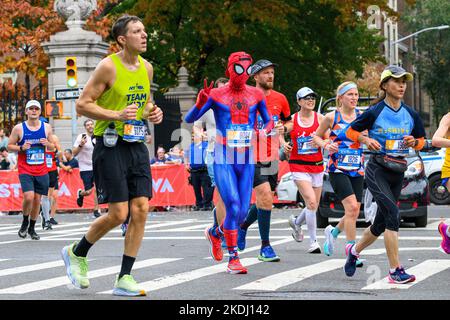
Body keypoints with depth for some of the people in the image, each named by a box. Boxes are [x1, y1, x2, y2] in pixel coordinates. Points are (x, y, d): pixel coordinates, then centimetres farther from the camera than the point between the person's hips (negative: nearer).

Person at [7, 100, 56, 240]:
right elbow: (9, 146, 2)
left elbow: (53, 147, 14)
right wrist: (21, 148, -16)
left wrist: (48, 144, -9)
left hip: (41, 170, 3)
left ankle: (32, 228, 22)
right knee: (29, 197, -19)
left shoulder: (47, 127, 5)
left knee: (37, 199, 6)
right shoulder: (19, 128, -3)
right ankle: (25, 221, 8)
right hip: (25, 170, -3)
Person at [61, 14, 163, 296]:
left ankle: (124, 279, 5)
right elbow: (82, 104, -10)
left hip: (137, 145, 7)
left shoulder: (147, 67, 9)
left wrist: (153, 112, 4)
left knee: (141, 210, -2)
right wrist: (117, 115, -22)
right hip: (110, 145, -6)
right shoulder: (109, 67, -11)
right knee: (118, 214, -9)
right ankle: (76, 253, 17)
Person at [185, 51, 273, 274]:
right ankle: (233, 258, -8)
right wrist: (200, 103, -27)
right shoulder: (216, 94, -2)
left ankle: (215, 233, 35)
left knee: (243, 212, 4)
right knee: (233, 206, -17)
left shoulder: (256, 95, 7)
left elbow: (268, 121, 19)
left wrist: (265, 130, -4)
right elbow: (189, 119, -7)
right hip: (223, 161, -4)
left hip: (247, 162, 4)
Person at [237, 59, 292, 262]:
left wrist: (284, 128, 0)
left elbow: (289, 122, 20)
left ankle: (242, 226, 40)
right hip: (253, 157, -5)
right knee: (265, 198, -15)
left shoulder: (280, 99, 7)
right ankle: (265, 246, -7)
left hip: (272, 158, 5)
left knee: (264, 200, 12)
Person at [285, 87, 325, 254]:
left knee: (314, 206, 10)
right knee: (311, 202, -18)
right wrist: (285, 146, -10)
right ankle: (313, 241, -11)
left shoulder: (320, 118, 3)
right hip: (299, 166, -3)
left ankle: (296, 222, 42)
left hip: (317, 166, 3)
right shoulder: (292, 119, -1)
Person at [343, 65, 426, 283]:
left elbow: (422, 140, 18)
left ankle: (354, 250, 40)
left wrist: (413, 142, -4)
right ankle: (395, 271, -23)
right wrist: (366, 140, -12)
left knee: (381, 223, 12)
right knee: (393, 213, -23)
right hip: (377, 169, -6)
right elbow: (351, 131, 6)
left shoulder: (411, 115, 7)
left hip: (398, 172, 6)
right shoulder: (375, 112, -5)